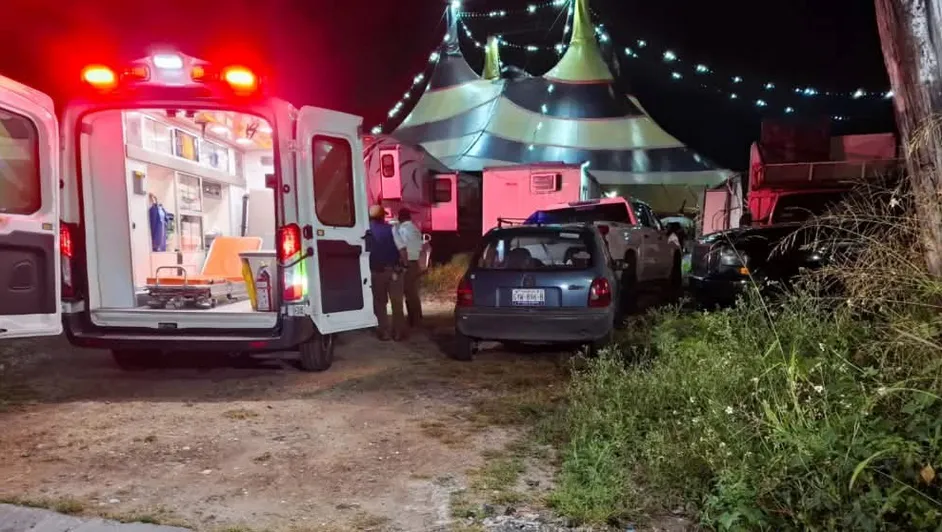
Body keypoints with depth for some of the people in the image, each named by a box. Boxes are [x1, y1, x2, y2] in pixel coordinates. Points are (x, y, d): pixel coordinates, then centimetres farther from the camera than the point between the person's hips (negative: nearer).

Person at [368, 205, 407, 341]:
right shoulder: (391, 229, -6)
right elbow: (402, 248, -14)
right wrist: (404, 263, -2)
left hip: (376, 271, 1)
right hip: (394, 270, -1)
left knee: (379, 302, 12)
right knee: (397, 302, 6)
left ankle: (384, 332, 10)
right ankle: (398, 332, 8)